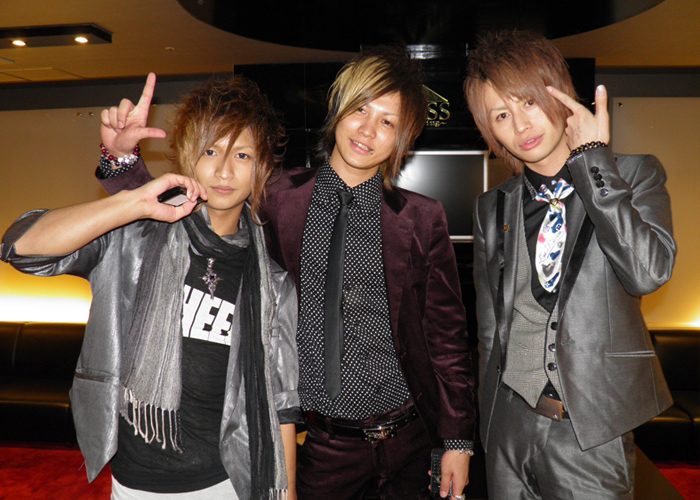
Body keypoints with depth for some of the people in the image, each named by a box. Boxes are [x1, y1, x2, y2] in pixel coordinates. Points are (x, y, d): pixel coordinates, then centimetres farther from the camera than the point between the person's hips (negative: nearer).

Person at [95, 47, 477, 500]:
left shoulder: (422, 218, -6)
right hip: (325, 443, 0)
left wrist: (458, 440, 1)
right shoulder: (280, 200, -5)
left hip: (408, 439, 1)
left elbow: (448, 335, -1)